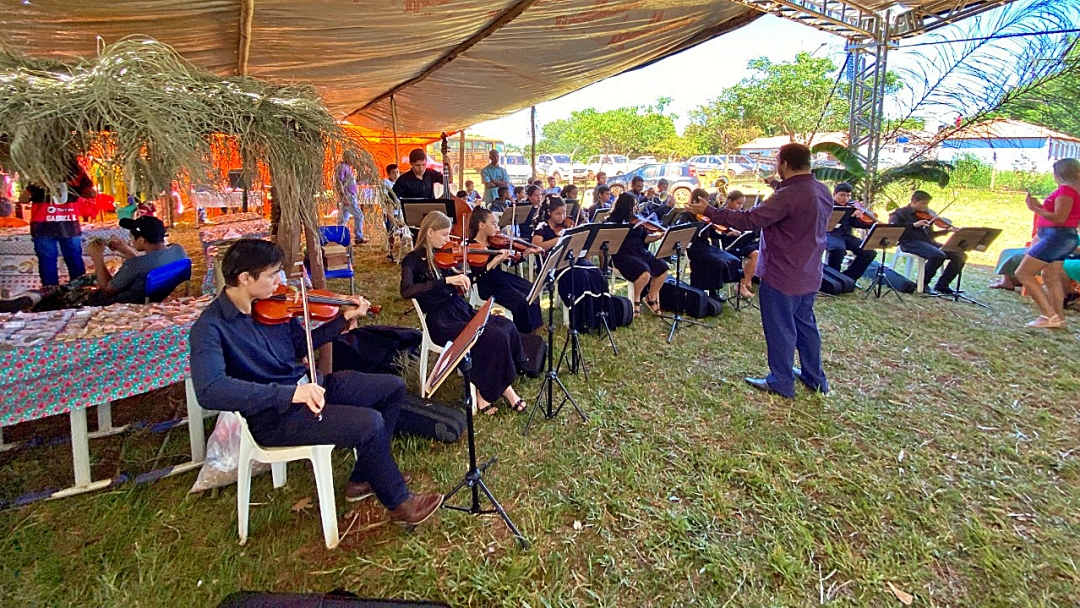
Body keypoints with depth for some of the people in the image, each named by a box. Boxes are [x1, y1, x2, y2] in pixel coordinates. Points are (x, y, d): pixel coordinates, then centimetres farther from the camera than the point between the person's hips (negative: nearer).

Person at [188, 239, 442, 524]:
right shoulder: (209, 328, -18)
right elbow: (209, 391, -33)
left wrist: (344, 318, 4)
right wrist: (290, 393, -39)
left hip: (308, 385, 8)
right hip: (275, 415, -8)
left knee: (393, 387, 7)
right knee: (370, 424, -25)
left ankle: (363, 479, 17)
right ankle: (399, 503, 1)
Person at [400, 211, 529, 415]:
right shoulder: (413, 260, -6)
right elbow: (406, 291, -25)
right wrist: (446, 280, -30)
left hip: (461, 310, 7)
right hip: (442, 322, -7)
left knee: (507, 327, -17)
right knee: (495, 338, -25)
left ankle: (484, 391, -8)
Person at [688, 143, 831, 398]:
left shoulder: (788, 196, -25)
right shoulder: (823, 191, 3)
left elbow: (749, 220, -27)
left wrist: (709, 211, -21)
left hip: (782, 276, -9)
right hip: (809, 274, 9)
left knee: (780, 329, 5)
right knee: (805, 324, 21)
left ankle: (781, 382, 19)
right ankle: (815, 378, 33)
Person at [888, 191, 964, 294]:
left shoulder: (926, 214, 21)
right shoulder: (901, 213, 2)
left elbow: (930, 234, 26)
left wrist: (947, 230, 11)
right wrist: (914, 225, -24)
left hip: (929, 242, 7)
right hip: (911, 243, -7)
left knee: (960, 256, -6)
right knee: (938, 255, -33)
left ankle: (942, 285, 5)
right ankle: (922, 284, -14)